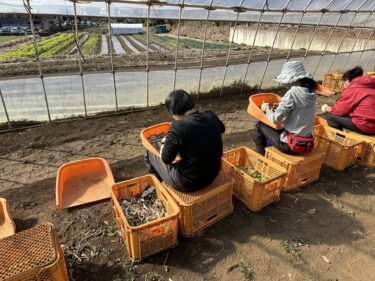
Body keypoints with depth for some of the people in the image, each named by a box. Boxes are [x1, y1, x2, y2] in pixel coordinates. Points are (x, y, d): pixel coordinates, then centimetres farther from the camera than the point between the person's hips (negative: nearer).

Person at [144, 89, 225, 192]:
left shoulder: (179, 127, -27)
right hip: (213, 174, 7)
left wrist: (164, 142, 4)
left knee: (150, 154, 14)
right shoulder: (211, 117, -7)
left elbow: (166, 159, -16)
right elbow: (221, 129, 18)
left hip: (188, 183, -6)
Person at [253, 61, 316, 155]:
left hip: (292, 145, -7)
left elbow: (275, 119, -20)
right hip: (307, 144, 8)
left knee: (260, 125, 11)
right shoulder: (311, 92, 2)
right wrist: (281, 105, 12)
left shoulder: (292, 93, -20)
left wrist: (266, 108, -2)